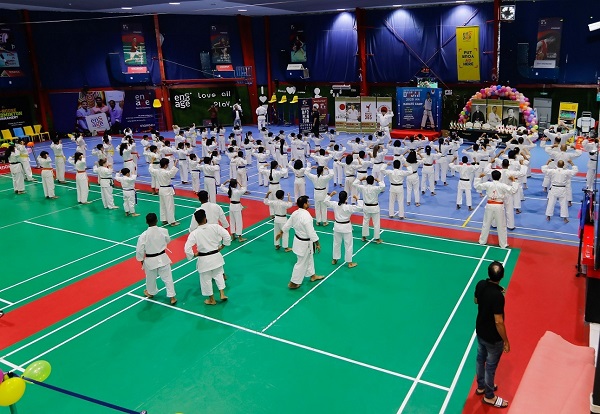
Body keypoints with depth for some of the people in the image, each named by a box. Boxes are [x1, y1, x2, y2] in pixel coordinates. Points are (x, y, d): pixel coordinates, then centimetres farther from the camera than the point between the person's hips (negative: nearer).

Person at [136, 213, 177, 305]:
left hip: (150, 261, -1)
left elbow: (139, 249, -12)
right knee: (167, 278, 11)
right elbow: (168, 240, 6)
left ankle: (150, 292, 47)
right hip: (163, 258, 1)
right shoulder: (163, 231, -15)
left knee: (151, 278, 23)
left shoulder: (144, 235, -21)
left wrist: (141, 259, 6)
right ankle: (172, 297, 13)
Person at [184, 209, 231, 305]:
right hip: (216, 256, 2)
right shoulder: (215, 227, -14)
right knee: (218, 274, 26)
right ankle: (222, 294, 27)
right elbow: (227, 236, -11)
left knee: (206, 279, 16)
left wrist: (193, 255, -1)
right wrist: (222, 246, 4)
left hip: (204, 259, -2)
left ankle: (212, 299, 31)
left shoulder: (194, 233, -17)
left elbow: (187, 248, -19)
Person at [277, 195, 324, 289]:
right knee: (301, 263, 6)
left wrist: (281, 232, 25)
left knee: (309, 259, 27)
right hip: (305, 243, -9)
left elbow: (287, 224, 10)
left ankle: (312, 276, 46)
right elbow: (311, 232, -27)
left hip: (298, 239, 9)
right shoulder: (306, 216, -30)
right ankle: (293, 283, 18)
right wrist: (317, 243, -16)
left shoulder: (295, 213, -3)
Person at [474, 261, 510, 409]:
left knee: (480, 359, 25)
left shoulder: (480, 284, -14)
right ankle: (489, 397, 35)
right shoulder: (498, 296, -35)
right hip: (493, 338, -7)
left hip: (480, 331, 7)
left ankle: (481, 386, 48)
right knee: (491, 366, 14)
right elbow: (498, 322, -28)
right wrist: (506, 341, -14)